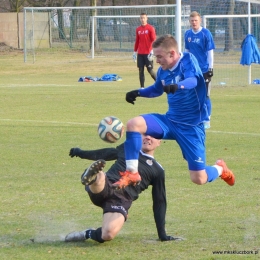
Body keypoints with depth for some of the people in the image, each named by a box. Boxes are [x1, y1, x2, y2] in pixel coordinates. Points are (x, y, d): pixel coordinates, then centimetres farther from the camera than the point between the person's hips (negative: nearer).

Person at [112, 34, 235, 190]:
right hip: (170, 121, 6)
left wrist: (178, 86, -58)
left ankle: (220, 169, 30)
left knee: (199, 179, -7)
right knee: (133, 124, -20)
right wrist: (139, 93, 4)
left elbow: (193, 80, -36)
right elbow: (157, 90, 23)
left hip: (192, 126, -5)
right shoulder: (163, 71, 3)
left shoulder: (188, 60, -15)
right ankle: (132, 174, -13)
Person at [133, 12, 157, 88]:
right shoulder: (138, 29, 12)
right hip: (140, 53, 5)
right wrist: (135, 52, 15)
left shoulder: (151, 28, -4)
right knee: (141, 70, 2)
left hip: (148, 53, -5)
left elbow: (154, 40, -8)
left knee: (150, 70, -6)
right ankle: (142, 87, 5)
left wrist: (152, 51, -16)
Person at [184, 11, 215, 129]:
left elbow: (210, 52, -8)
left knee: (205, 96, -3)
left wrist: (210, 68, -11)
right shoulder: (188, 34, 6)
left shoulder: (206, 33, -9)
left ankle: (207, 121, 4)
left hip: (204, 70, -5)